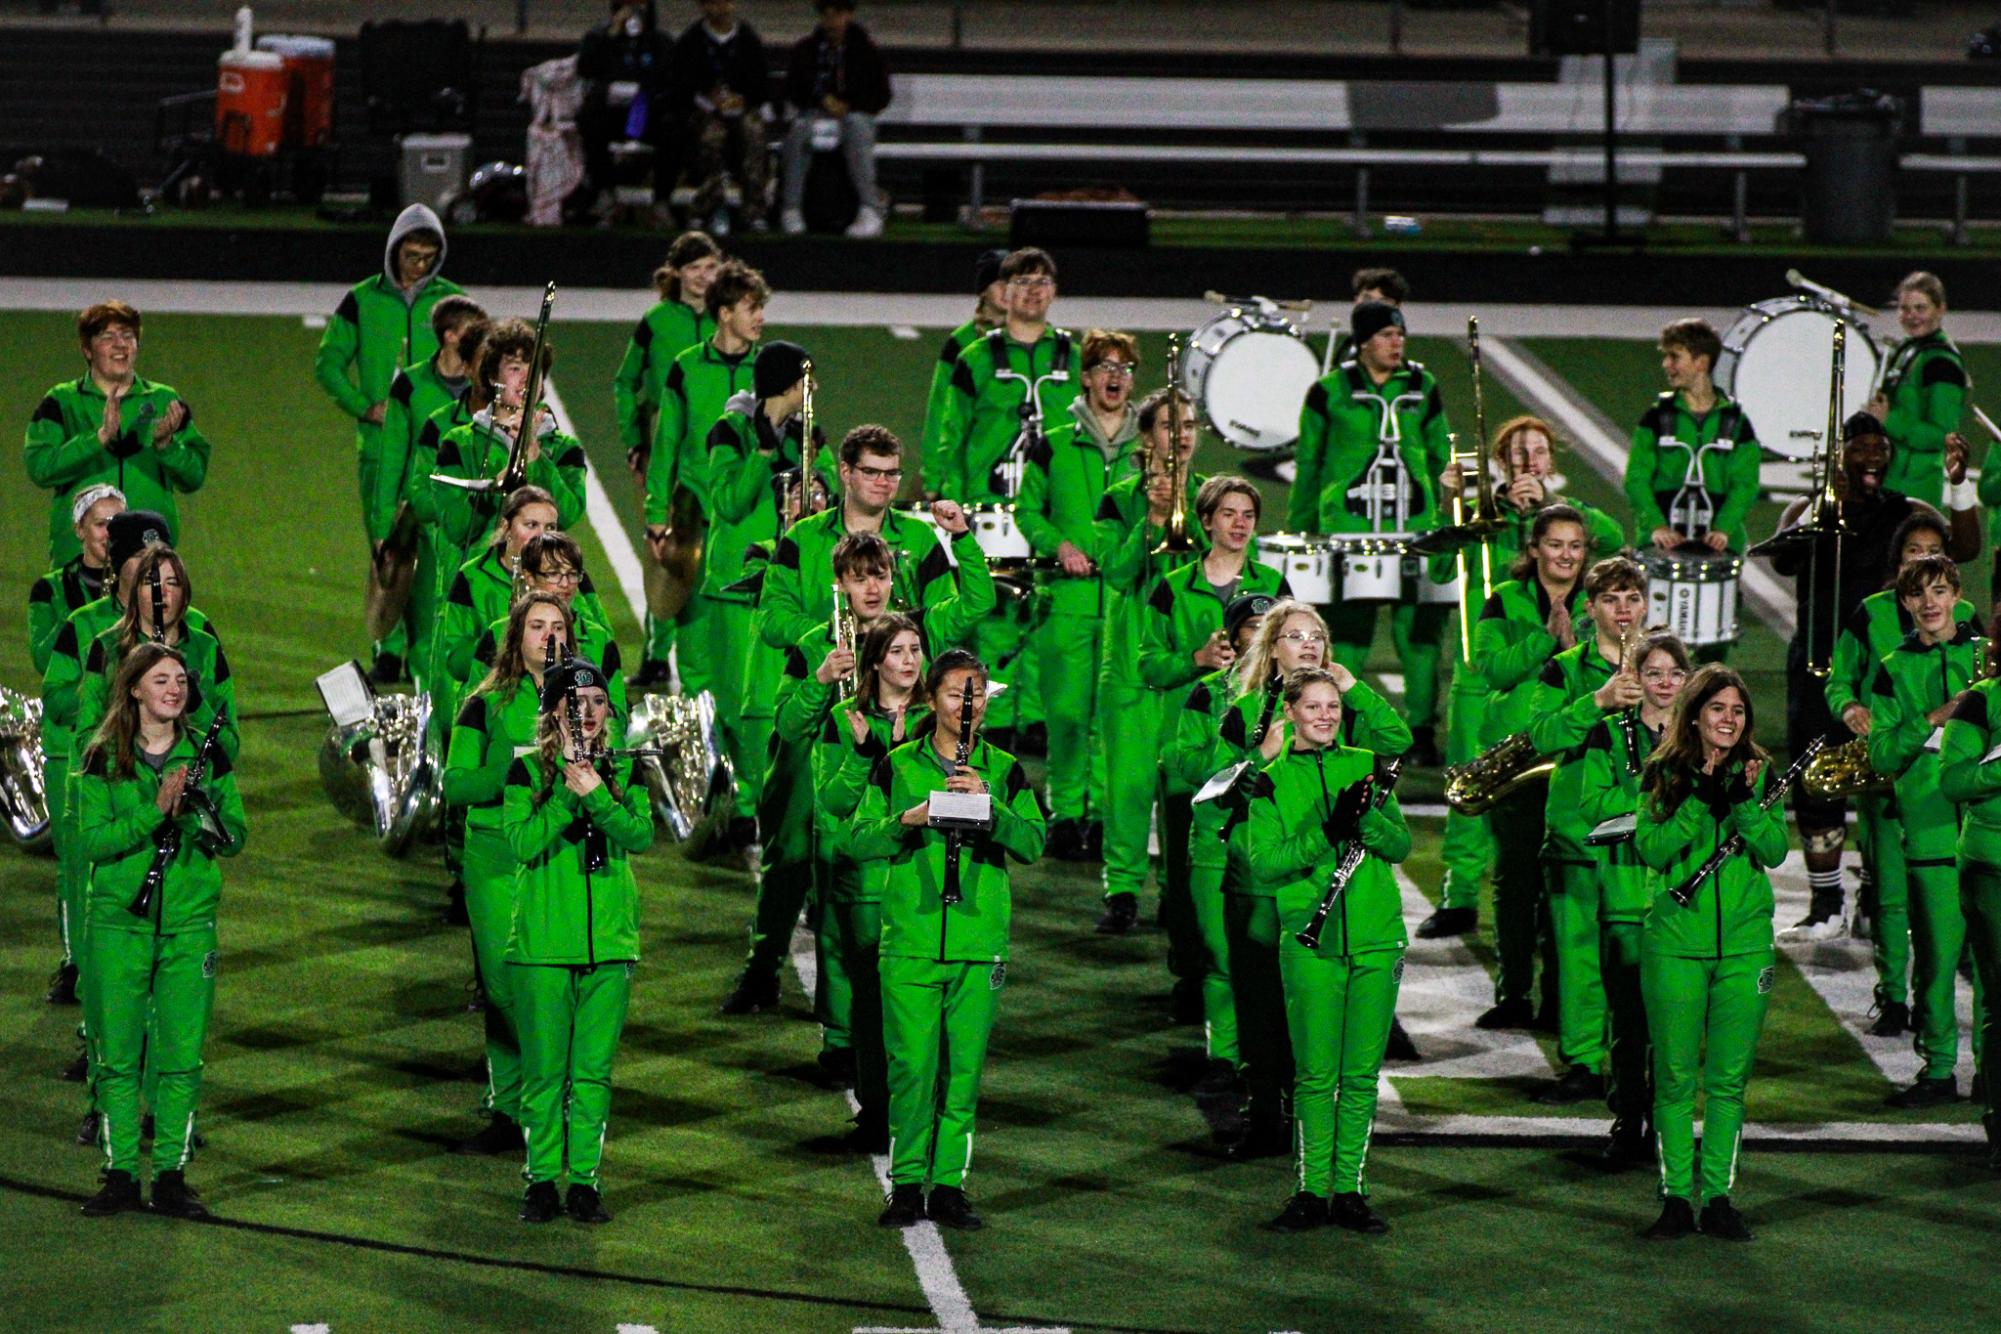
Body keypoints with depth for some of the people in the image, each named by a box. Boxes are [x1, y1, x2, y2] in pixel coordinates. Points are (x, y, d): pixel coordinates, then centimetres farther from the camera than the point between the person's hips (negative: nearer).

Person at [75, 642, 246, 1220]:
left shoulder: (207, 756, 6)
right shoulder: (103, 759, 0)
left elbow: (236, 837, 4)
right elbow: (93, 841, -10)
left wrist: (197, 816, -16)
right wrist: (155, 811, -21)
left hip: (190, 922, 2)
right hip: (119, 920, -2)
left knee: (181, 1056, 2)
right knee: (116, 1056, 2)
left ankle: (171, 1176, 11)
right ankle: (120, 1174, 11)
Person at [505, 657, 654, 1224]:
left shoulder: (623, 773, 9)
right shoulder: (528, 771, 3)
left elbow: (641, 837, -6)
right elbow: (523, 843, -10)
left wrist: (595, 794, -17)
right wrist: (569, 793, -16)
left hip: (608, 940, 2)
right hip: (543, 940, -2)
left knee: (594, 1070, 3)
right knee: (544, 1068, 0)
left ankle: (584, 1179, 9)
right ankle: (543, 1178, 8)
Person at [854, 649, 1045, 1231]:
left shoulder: (1004, 771, 10)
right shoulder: (898, 767, 7)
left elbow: (1033, 843, -1)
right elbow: (860, 840, 3)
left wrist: (988, 805, -16)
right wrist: (906, 820, -14)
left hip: (979, 940, 1)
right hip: (910, 937, -1)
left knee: (964, 1068, 2)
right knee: (911, 1067, -4)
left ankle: (949, 1183, 10)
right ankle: (907, 1183, 5)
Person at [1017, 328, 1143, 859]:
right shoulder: (1054, 447, 8)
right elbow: (1027, 510, 12)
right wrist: (1058, 544, -6)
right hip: (1069, 597, -1)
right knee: (1068, 710, -6)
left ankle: (1105, 813, 4)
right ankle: (1066, 812, 3)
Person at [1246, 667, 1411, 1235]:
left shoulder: (1364, 767, 9)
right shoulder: (1273, 781, 3)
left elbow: (1401, 846, 3)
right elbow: (1263, 863, -7)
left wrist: (1367, 816, -17)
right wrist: (1326, 833, -20)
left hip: (1375, 939, 2)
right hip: (1310, 939, -2)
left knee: (1361, 1072, 5)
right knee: (1316, 1074, -1)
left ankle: (1350, 1192, 12)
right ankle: (1312, 1192, 7)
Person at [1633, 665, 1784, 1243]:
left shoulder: (1759, 773, 6)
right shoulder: (1664, 773, 1)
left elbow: (1775, 852, -3)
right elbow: (1651, 849, -10)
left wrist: (1745, 803, -18)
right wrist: (1699, 802, -20)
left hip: (1744, 942, 2)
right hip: (1675, 940, -2)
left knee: (1729, 1076, 5)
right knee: (1675, 1076, 1)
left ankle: (1718, 1197, 11)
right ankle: (1676, 1197, 7)